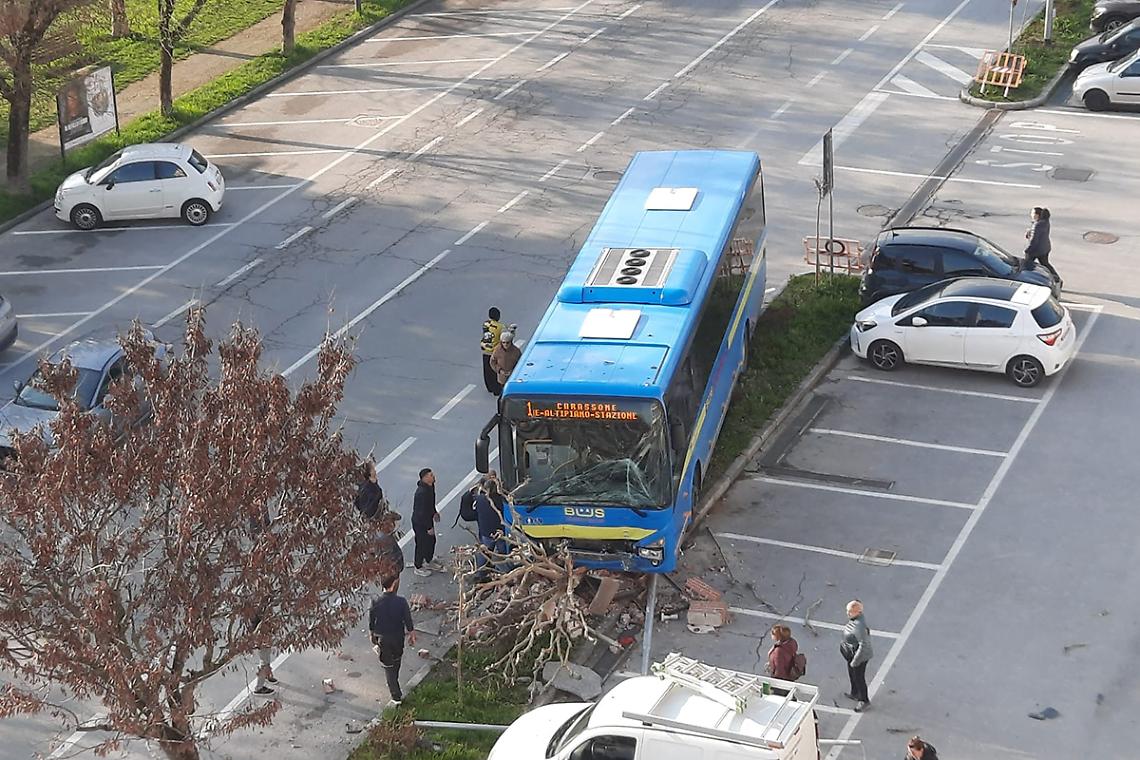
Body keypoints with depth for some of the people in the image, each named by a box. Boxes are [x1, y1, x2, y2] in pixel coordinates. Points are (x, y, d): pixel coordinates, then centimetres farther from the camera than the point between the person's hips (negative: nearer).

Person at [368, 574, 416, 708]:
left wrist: (372, 636, 13)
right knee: (396, 662, 26)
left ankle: (396, 696, 5)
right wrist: (411, 635, 7)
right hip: (398, 637, 1)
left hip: (382, 638, -1)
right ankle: (395, 687, 46)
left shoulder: (376, 602, -17)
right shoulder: (401, 601, -20)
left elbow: (371, 622, -5)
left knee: (389, 666, 7)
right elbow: (408, 621, -10)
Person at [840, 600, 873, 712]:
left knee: (859, 677, 10)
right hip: (851, 653, 9)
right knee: (852, 674, 28)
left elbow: (863, 645, -31)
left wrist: (855, 661, -23)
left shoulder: (860, 626, -36)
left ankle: (864, 701, 31)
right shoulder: (853, 620, -7)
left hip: (860, 656, -9)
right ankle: (854, 693, 52)